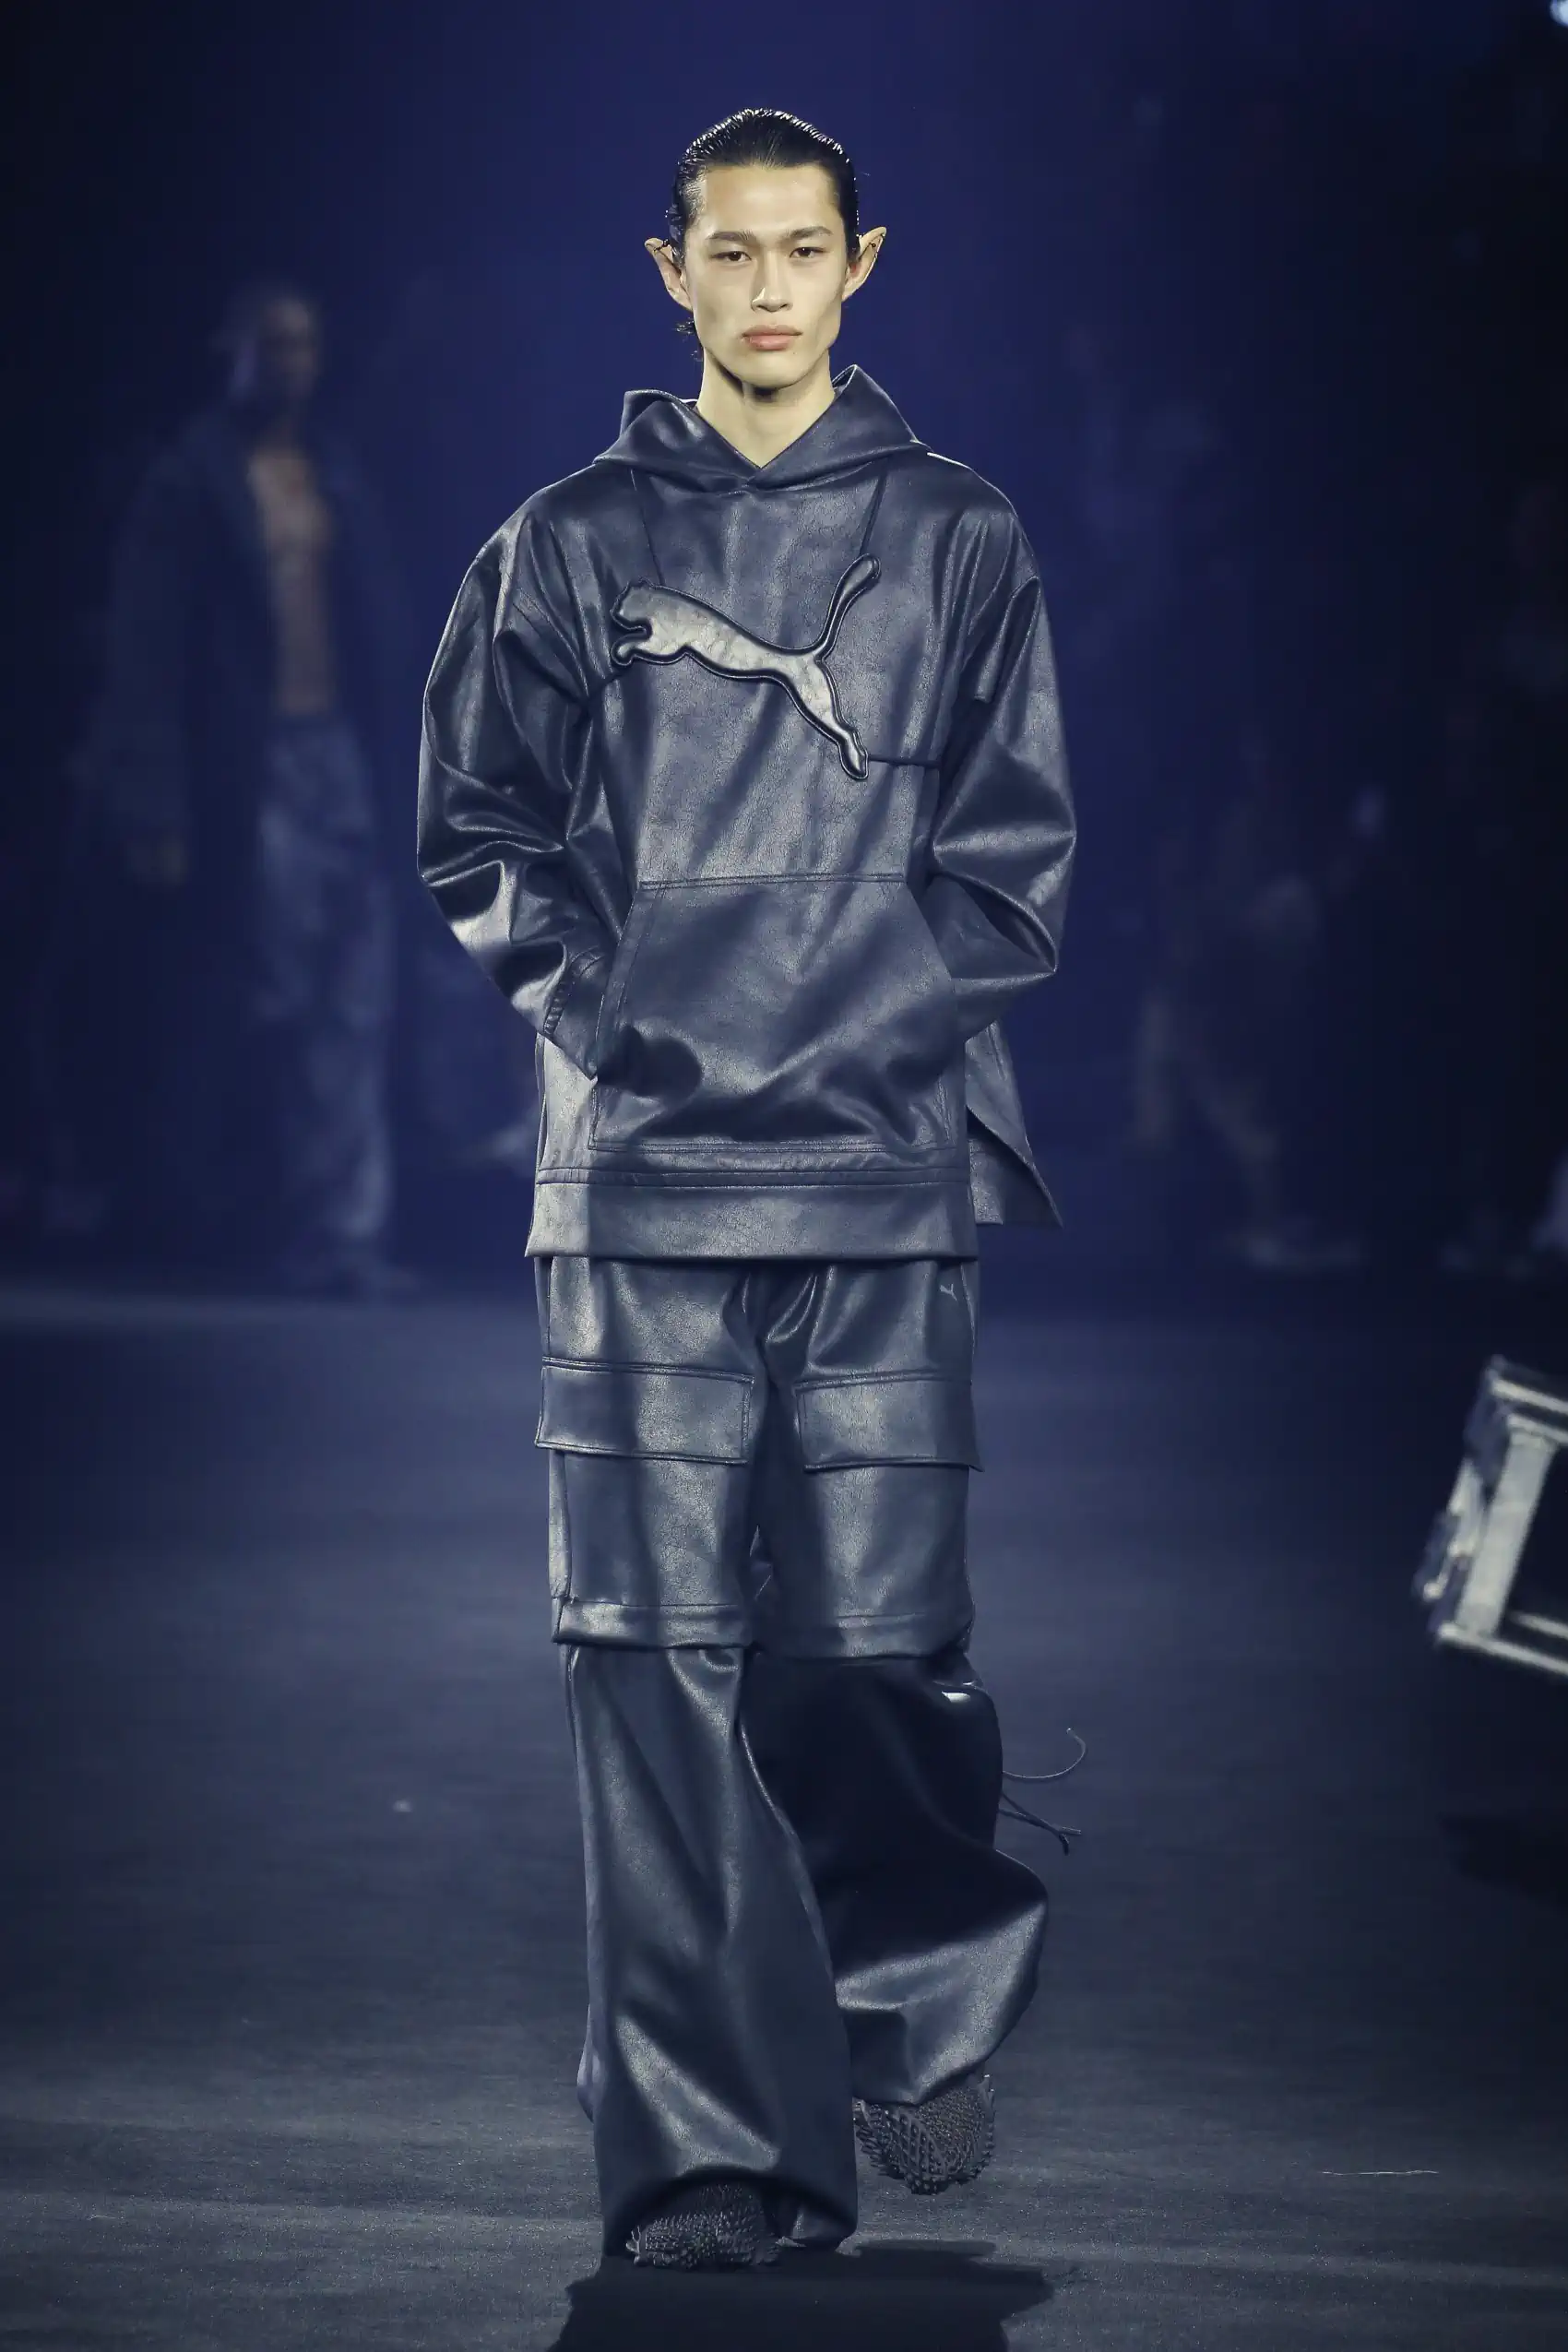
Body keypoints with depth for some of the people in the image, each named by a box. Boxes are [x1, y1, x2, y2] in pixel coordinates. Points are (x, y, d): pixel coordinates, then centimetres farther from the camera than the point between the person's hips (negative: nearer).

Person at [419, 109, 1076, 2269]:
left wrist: (811, 1027, -6)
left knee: (876, 1642, -2)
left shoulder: (957, 546, 9)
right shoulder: (570, 546, 10)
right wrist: (611, 1007, -4)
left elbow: (1010, 869, 5)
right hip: (640, 1177, 1)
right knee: (655, 1651, -6)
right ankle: (708, 2142, -5)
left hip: (885, 1171, 0)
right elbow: (476, 829, 11)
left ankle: (925, 2020, 25)